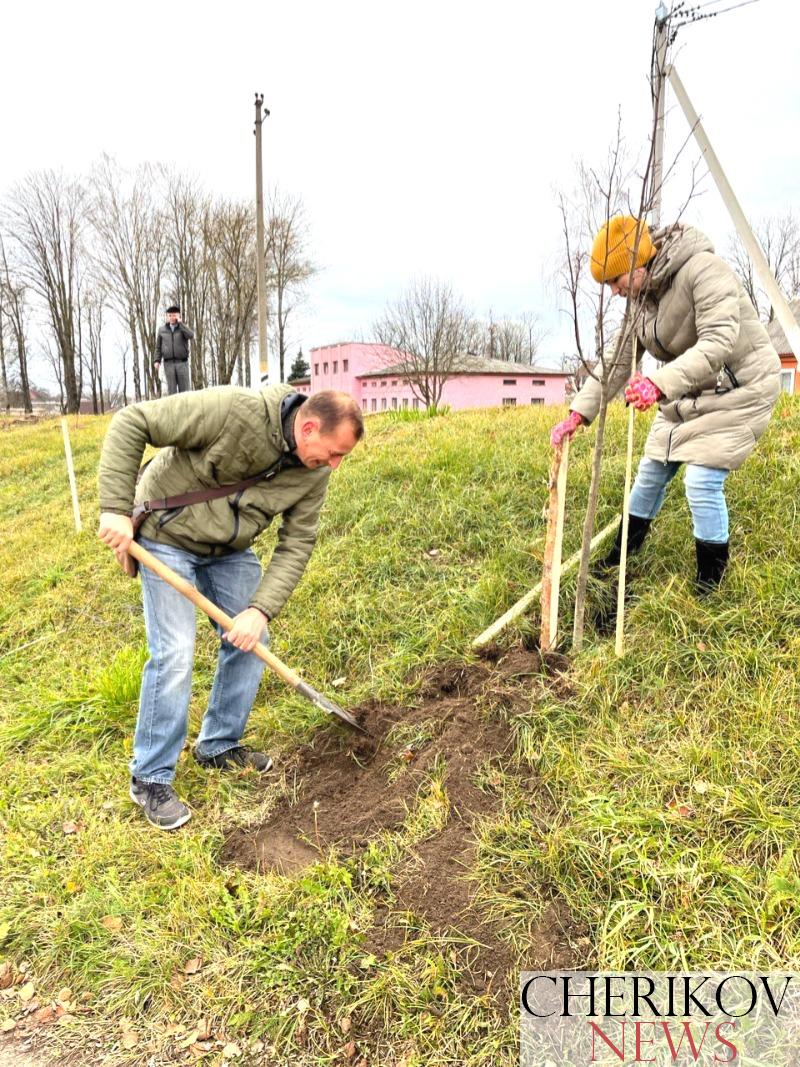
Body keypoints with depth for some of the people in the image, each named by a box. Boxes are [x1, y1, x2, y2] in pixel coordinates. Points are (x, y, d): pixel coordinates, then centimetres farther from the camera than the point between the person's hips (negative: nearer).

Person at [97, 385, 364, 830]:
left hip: (230, 550, 6)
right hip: (167, 538, -6)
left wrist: (262, 609, -21)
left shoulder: (314, 473, -14)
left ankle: (219, 746, 26)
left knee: (251, 642, 5)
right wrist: (117, 508, -30)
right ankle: (151, 778, 7)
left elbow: (296, 546, -10)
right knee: (174, 653, -11)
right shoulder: (234, 410, -33)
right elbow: (131, 423, -27)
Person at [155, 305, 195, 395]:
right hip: (168, 363, 1)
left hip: (182, 363, -1)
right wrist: (157, 361, -1)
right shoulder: (162, 330, 10)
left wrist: (180, 323, -12)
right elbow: (158, 347, 11)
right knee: (172, 390, -3)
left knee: (184, 390, -6)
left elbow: (191, 336, -17)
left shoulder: (183, 328, 6)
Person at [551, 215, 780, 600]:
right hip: (688, 394, 8)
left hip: (738, 389, -8)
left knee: (702, 482, -16)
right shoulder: (641, 298, 0)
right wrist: (578, 413, -7)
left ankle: (709, 584, 3)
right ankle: (621, 556, 31)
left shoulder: (703, 270, -25)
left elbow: (718, 344, -37)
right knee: (651, 473, 12)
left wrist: (661, 382, -52)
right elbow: (618, 361, 2)